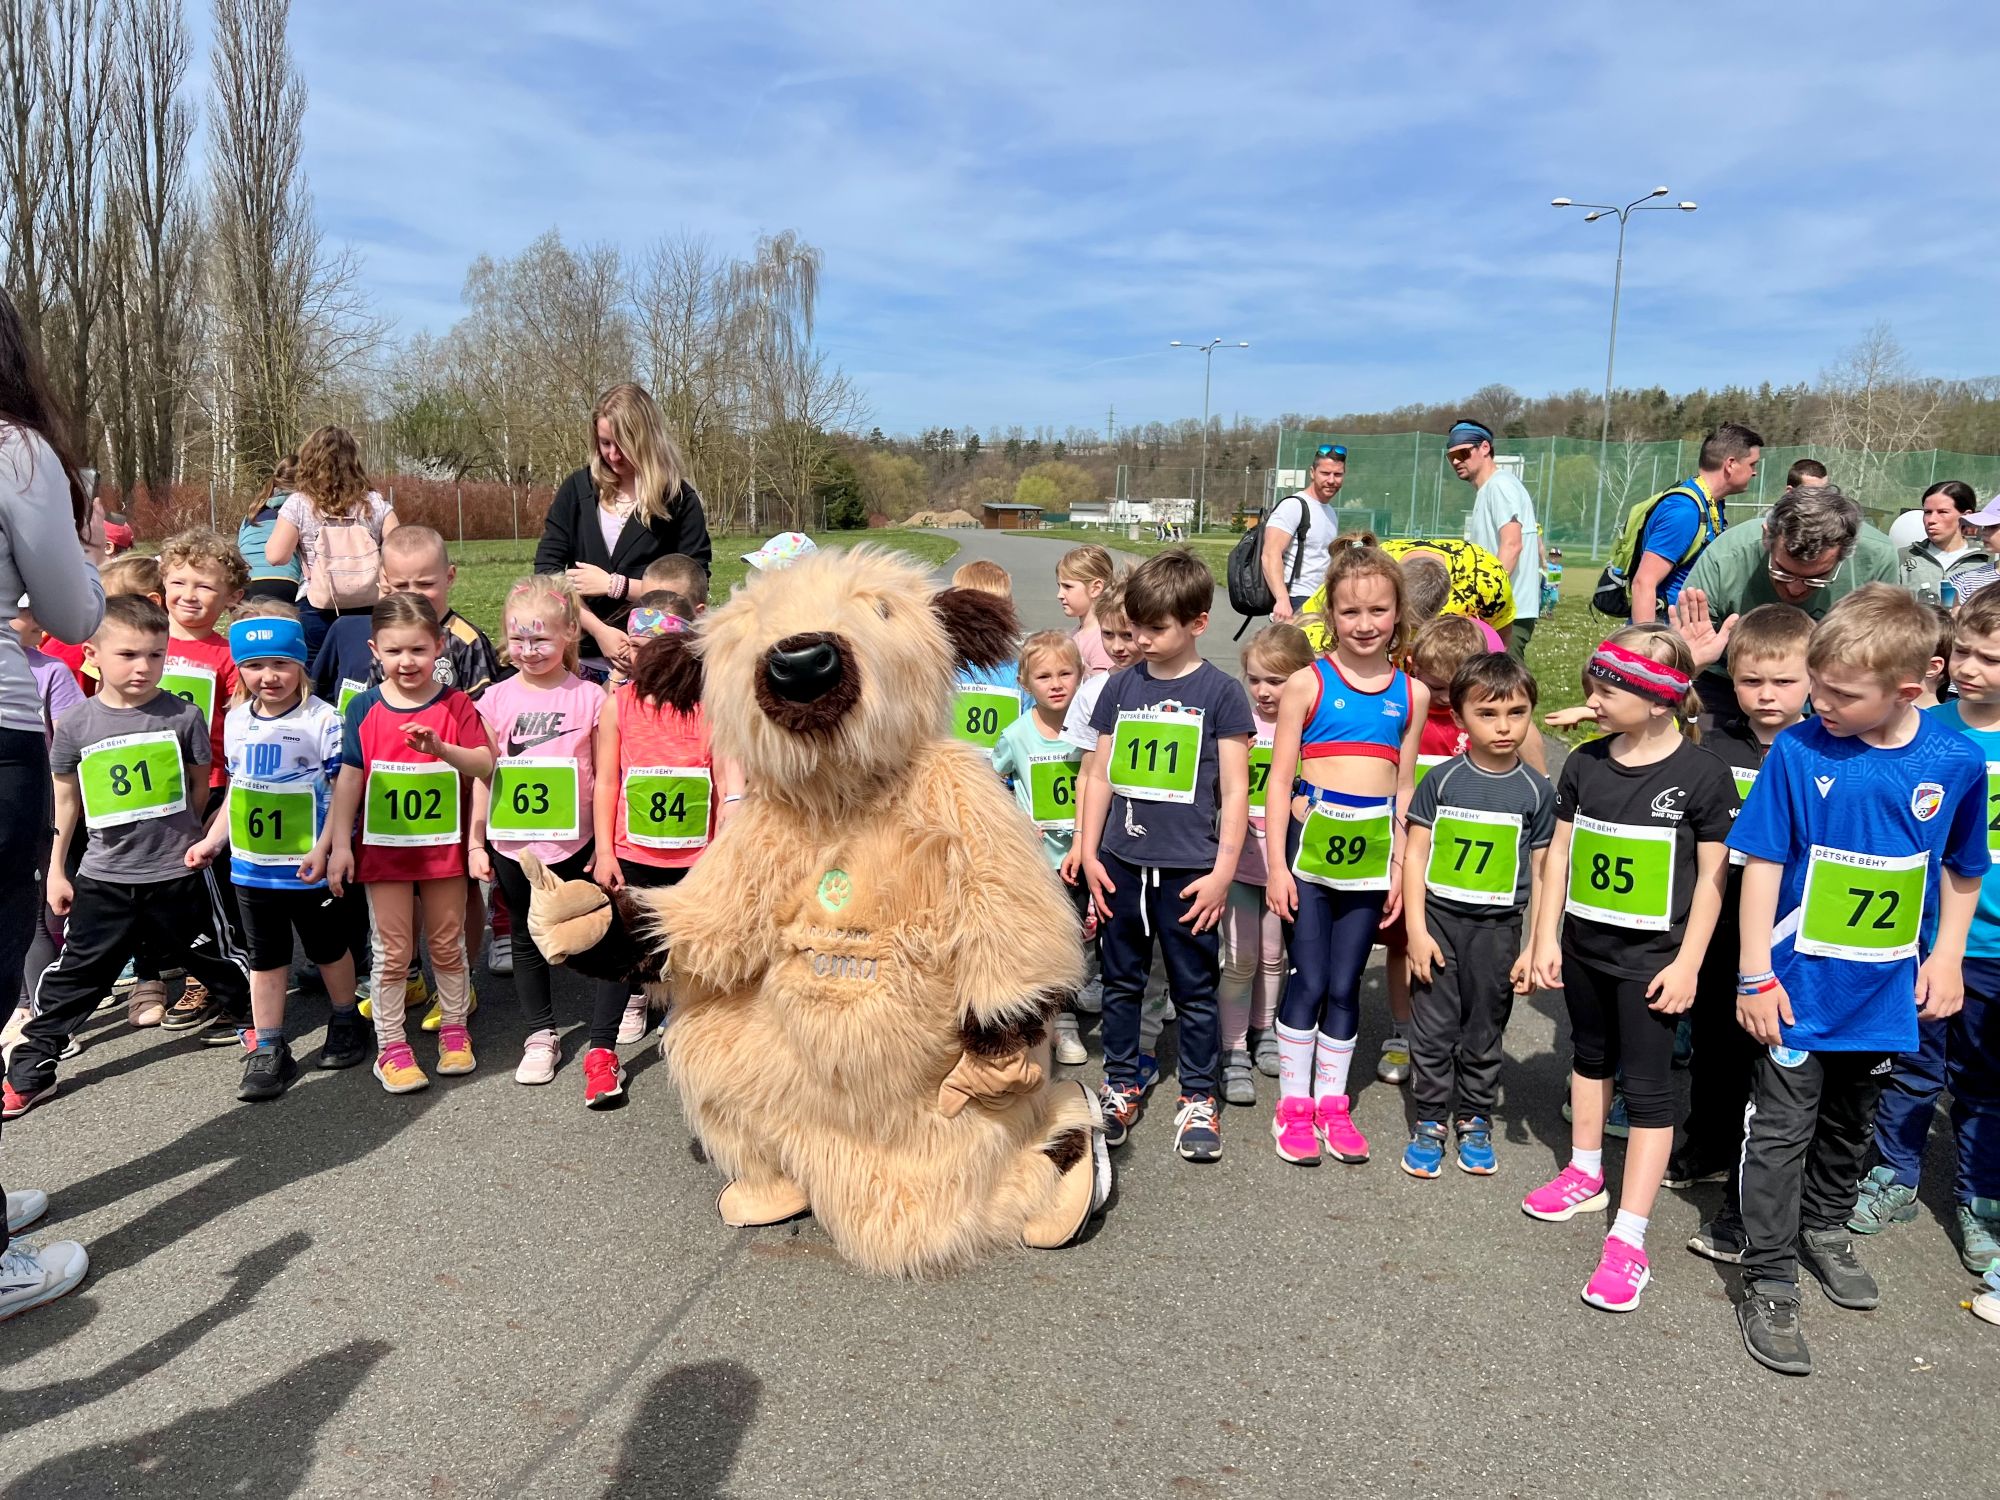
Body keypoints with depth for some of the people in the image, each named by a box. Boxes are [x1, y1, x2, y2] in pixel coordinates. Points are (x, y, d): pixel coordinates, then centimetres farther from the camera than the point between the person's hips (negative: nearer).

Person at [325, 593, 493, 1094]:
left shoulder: (456, 705, -4)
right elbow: (348, 778, -1)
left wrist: (441, 748, -32)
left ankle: (454, 1028, 29)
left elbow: (485, 764, -13)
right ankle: (389, 1044, 16)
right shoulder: (364, 709, -2)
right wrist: (340, 845, -3)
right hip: (383, 846, 0)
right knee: (392, 950, 6)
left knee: (447, 943, 13)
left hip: (444, 846, 0)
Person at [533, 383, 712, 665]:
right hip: (584, 646, 2)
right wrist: (600, 630, -10)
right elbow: (547, 570, 2)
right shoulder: (578, 488, 6)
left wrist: (614, 585, -7)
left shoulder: (679, 499, 0)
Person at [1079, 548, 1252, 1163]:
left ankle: (1197, 1099, 23)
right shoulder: (1121, 686, 6)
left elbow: (1235, 792, -5)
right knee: (1122, 981, 14)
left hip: (1189, 869, -3)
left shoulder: (1220, 692, -5)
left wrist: (1222, 872, -9)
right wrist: (1089, 853, 5)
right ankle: (1122, 1084, 30)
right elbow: (1100, 775, 10)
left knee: (1194, 989, 8)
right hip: (1122, 862, 4)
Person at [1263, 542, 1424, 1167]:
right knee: (1308, 979, 1)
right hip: (1310, 842, -2)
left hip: (1371, 852, 2)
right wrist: (1276, 864, -8)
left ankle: (1332, 1101, 24)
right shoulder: (1309, 684, -2)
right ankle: (1294, 1104, 16)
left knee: (1345, 984, 10)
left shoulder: (1411, 693, 7)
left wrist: (1400, 865, 7)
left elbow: (1405, 787, 11)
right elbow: (1279, 781, -3)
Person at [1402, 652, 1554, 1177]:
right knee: (1433, 1029, 5)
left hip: (1499, 928, 1)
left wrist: (1535, 947, -1)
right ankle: (1429, 1121, 21)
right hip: (1439, 920, 0)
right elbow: (1415, 855, -3)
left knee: (1484, 1033, 12)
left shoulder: (1536, 790, -2)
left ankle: (1475, 1121, 30)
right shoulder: (1442, 780, -5)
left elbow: (1541, 874, 2)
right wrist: (1416, 929, -8)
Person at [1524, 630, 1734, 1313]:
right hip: (1584, 945, 5)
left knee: (1647, 1088, 0)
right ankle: (1586, 1174, 41)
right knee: (1591, 1057, 22)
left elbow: (1711, 876, -9)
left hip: (1652, 955, -5)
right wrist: (1547, 937, 3)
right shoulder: (1584, 763, -1)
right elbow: (1560, 854, 5)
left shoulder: (1702, 775, -13)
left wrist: (1687, 964, -12)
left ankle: (1628, 1241, 4)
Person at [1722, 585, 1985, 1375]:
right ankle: (1769, 1283, 15)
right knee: (1782, 1129, 3)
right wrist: (1755, 975, -12)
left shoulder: (1956, 760, -9)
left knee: (1851, 1123, 22)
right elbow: (1762, 863, -11)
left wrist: (1946, 956, 3)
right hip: (1800, 984, -3)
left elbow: (1962, 867, 8)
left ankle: (1825, 1227, 46)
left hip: (1887, 989, 3)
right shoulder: (1799, 752, -16)